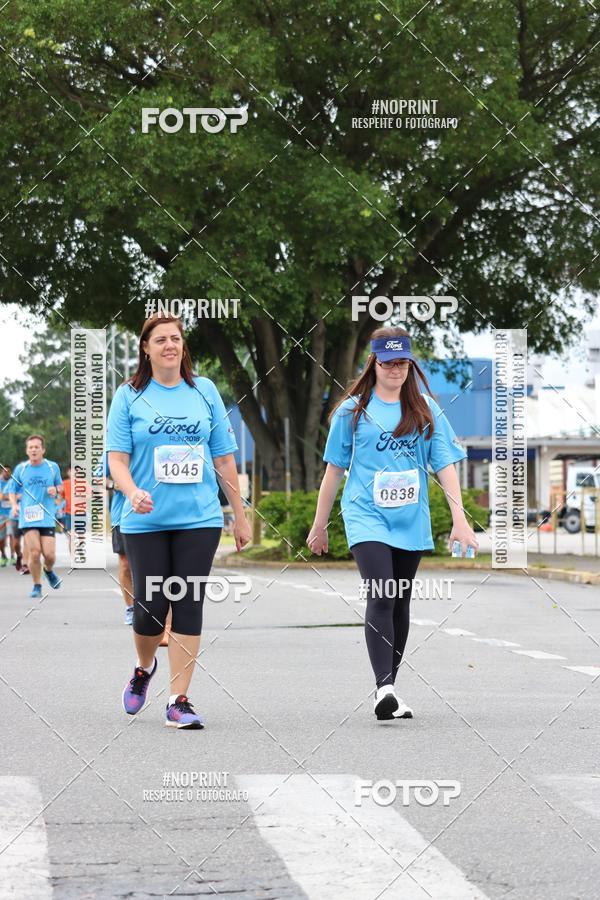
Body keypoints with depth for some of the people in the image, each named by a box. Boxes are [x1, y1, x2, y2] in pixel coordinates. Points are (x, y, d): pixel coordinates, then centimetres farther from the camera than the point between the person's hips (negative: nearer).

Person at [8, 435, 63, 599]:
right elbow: (12, 490, 13)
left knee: (49, 554, -6)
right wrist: (14, 505, -6)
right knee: (34, 552, -10)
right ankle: (37, 586, 8)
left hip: (47, 518, 1)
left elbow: (60, 485, 19)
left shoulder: (53, 467, 4)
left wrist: (55, 489, -5)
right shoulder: (21, 469, 3)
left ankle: (49, 570, 30)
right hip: (27, 517, -1)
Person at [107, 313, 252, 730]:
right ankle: (144, 668, 32)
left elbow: (224, 458, 10)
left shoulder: (204, 390, 7)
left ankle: (179, 701, 3)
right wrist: (133, 492, -23)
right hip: (146, 521, -1)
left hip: (199, 519, 1)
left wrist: (241, 516, 11)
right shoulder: (130, 395, 2)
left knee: (189, 606, -3)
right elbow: (117, 458, -2)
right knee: (151, 606, 0)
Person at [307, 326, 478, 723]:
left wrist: (459, 517, -5)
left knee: (400, 604, 10)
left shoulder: (425, 408, 6)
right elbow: (335, 468, 8)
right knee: (380, 598, -19)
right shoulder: (353, 410, 2)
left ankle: (390, 688, 21)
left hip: (411, 522, 3)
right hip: (367, 518, -3)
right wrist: (319, 526, 10)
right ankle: (383, 688, -25)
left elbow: (445, 463, 4)